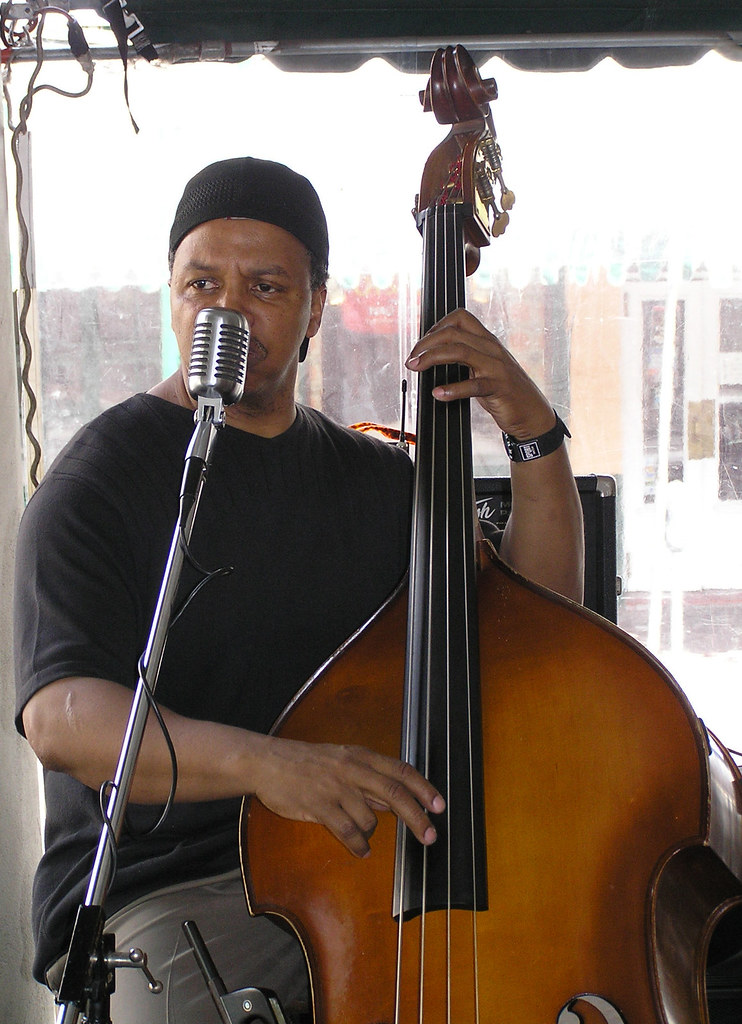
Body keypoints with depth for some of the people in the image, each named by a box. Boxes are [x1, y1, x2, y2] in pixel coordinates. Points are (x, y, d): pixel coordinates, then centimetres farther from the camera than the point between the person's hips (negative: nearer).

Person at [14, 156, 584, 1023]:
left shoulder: (376, 479, 13)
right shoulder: (96, 486, -5)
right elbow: (61, 718, -20)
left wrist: (535, 436, -3)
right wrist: (264, 762, -36)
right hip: (161, 894, -4)